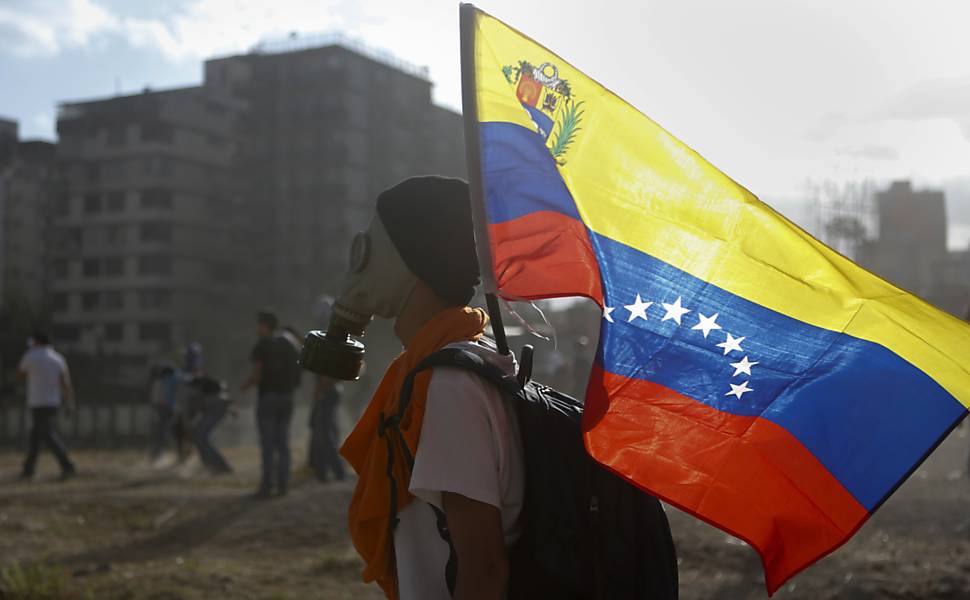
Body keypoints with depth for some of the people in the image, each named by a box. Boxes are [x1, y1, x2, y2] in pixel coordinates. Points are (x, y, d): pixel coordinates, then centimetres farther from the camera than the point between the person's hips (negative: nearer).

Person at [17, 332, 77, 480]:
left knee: (49, 436, -11)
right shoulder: (58, 358, 6)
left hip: (38, 403, -7)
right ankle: (28, 469, 22)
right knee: (35, 435, 16)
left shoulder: (31, 356, -6)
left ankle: (67, 466, -22)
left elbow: (19, 375, 6)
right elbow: (66, 382, -1)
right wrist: (69, 404, -2)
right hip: (53, 402, 7)